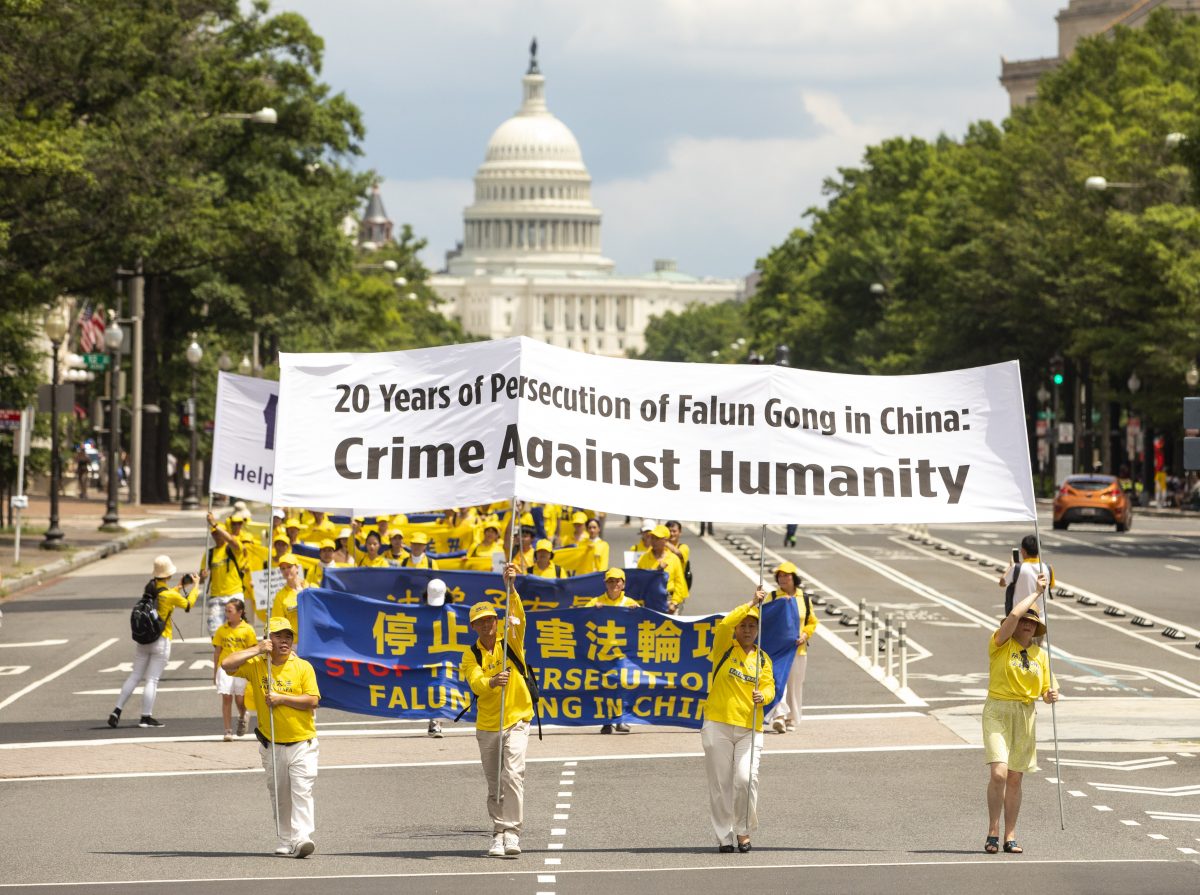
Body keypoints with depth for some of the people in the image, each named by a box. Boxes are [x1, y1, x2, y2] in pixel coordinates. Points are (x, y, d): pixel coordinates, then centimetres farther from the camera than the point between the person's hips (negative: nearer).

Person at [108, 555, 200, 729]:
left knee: (135, 676, 11)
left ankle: (117, 711, 6)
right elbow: (188, 605, 3)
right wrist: (195, 588, 18)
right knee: (152, 680, -2)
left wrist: (180, 587, 30)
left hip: (143, 640, 6)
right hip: (161, 641, -5)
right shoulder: (171, 595, -14)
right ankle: (146, 717, -1)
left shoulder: (150, 588, 2)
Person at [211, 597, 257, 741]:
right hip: (225, 667, 2)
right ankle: (228, 731, 2)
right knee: (226, 698, -4)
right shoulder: (222, 630, 5)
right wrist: (215, 673, 9)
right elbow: (217, 651, 9)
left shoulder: (247, 629, -1)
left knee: (240, 699, -1)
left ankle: (242, 717, 34)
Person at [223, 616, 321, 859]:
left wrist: (281, 698, -14)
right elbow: (227, 665, -11)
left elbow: (313, 700, -9)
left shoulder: (303, 667, -1)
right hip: (271, 745, 2)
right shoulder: (256, 665, 3)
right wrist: (256, 650, -13)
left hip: (302, 742, -2)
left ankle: (302, 838, -22)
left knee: (302, 791, -14)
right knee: (279, 796, 10)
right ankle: (286, 842, 18)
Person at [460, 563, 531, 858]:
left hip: (516, 721, -2)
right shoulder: (471, 656, 2)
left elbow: (518, 619, -18)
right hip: (486, 726, 2)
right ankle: (498, 835, 18)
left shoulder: (511, 644, 1)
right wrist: (491, 682, -37)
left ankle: (511, 833, -20)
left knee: (512, 774, -19)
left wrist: (511, 588, -32)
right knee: (494, 786, 8)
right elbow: (476, 683, -15)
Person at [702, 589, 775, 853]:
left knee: (745, 779, -14)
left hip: (750, 729, 1)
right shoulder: (725, 648, 4)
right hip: (718, 725, -1)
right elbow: (724, 625, -15)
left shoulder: (763, 659, 13)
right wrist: (751, 604, -18)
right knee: (720, 784, 1)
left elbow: (769, 686, 3)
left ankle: (744, 830, 4)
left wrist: (763, 696, -20)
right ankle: (724, 837, 11)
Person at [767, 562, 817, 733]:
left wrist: (805, 635, -3)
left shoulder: (804, 598, 8)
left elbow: (812, 622, 13)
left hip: (798, 648, 3)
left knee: (795, 684, 8)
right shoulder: (773, 597, 2)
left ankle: (791, 719, 19)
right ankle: (779, 715, -25)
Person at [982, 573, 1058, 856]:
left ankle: (1010, 836, 12)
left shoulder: (1040, 654, 10)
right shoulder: (1000, 643, -3)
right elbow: (1014, 615, -19)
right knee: (999, 773, -17)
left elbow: (1046, 691, 14)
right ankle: (993, 832, -8)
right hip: (998, 711, -4)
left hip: (1026, 715, 4)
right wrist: (1036, 592, -8)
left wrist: (1052, 695, -10)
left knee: (1015, 779, 7)